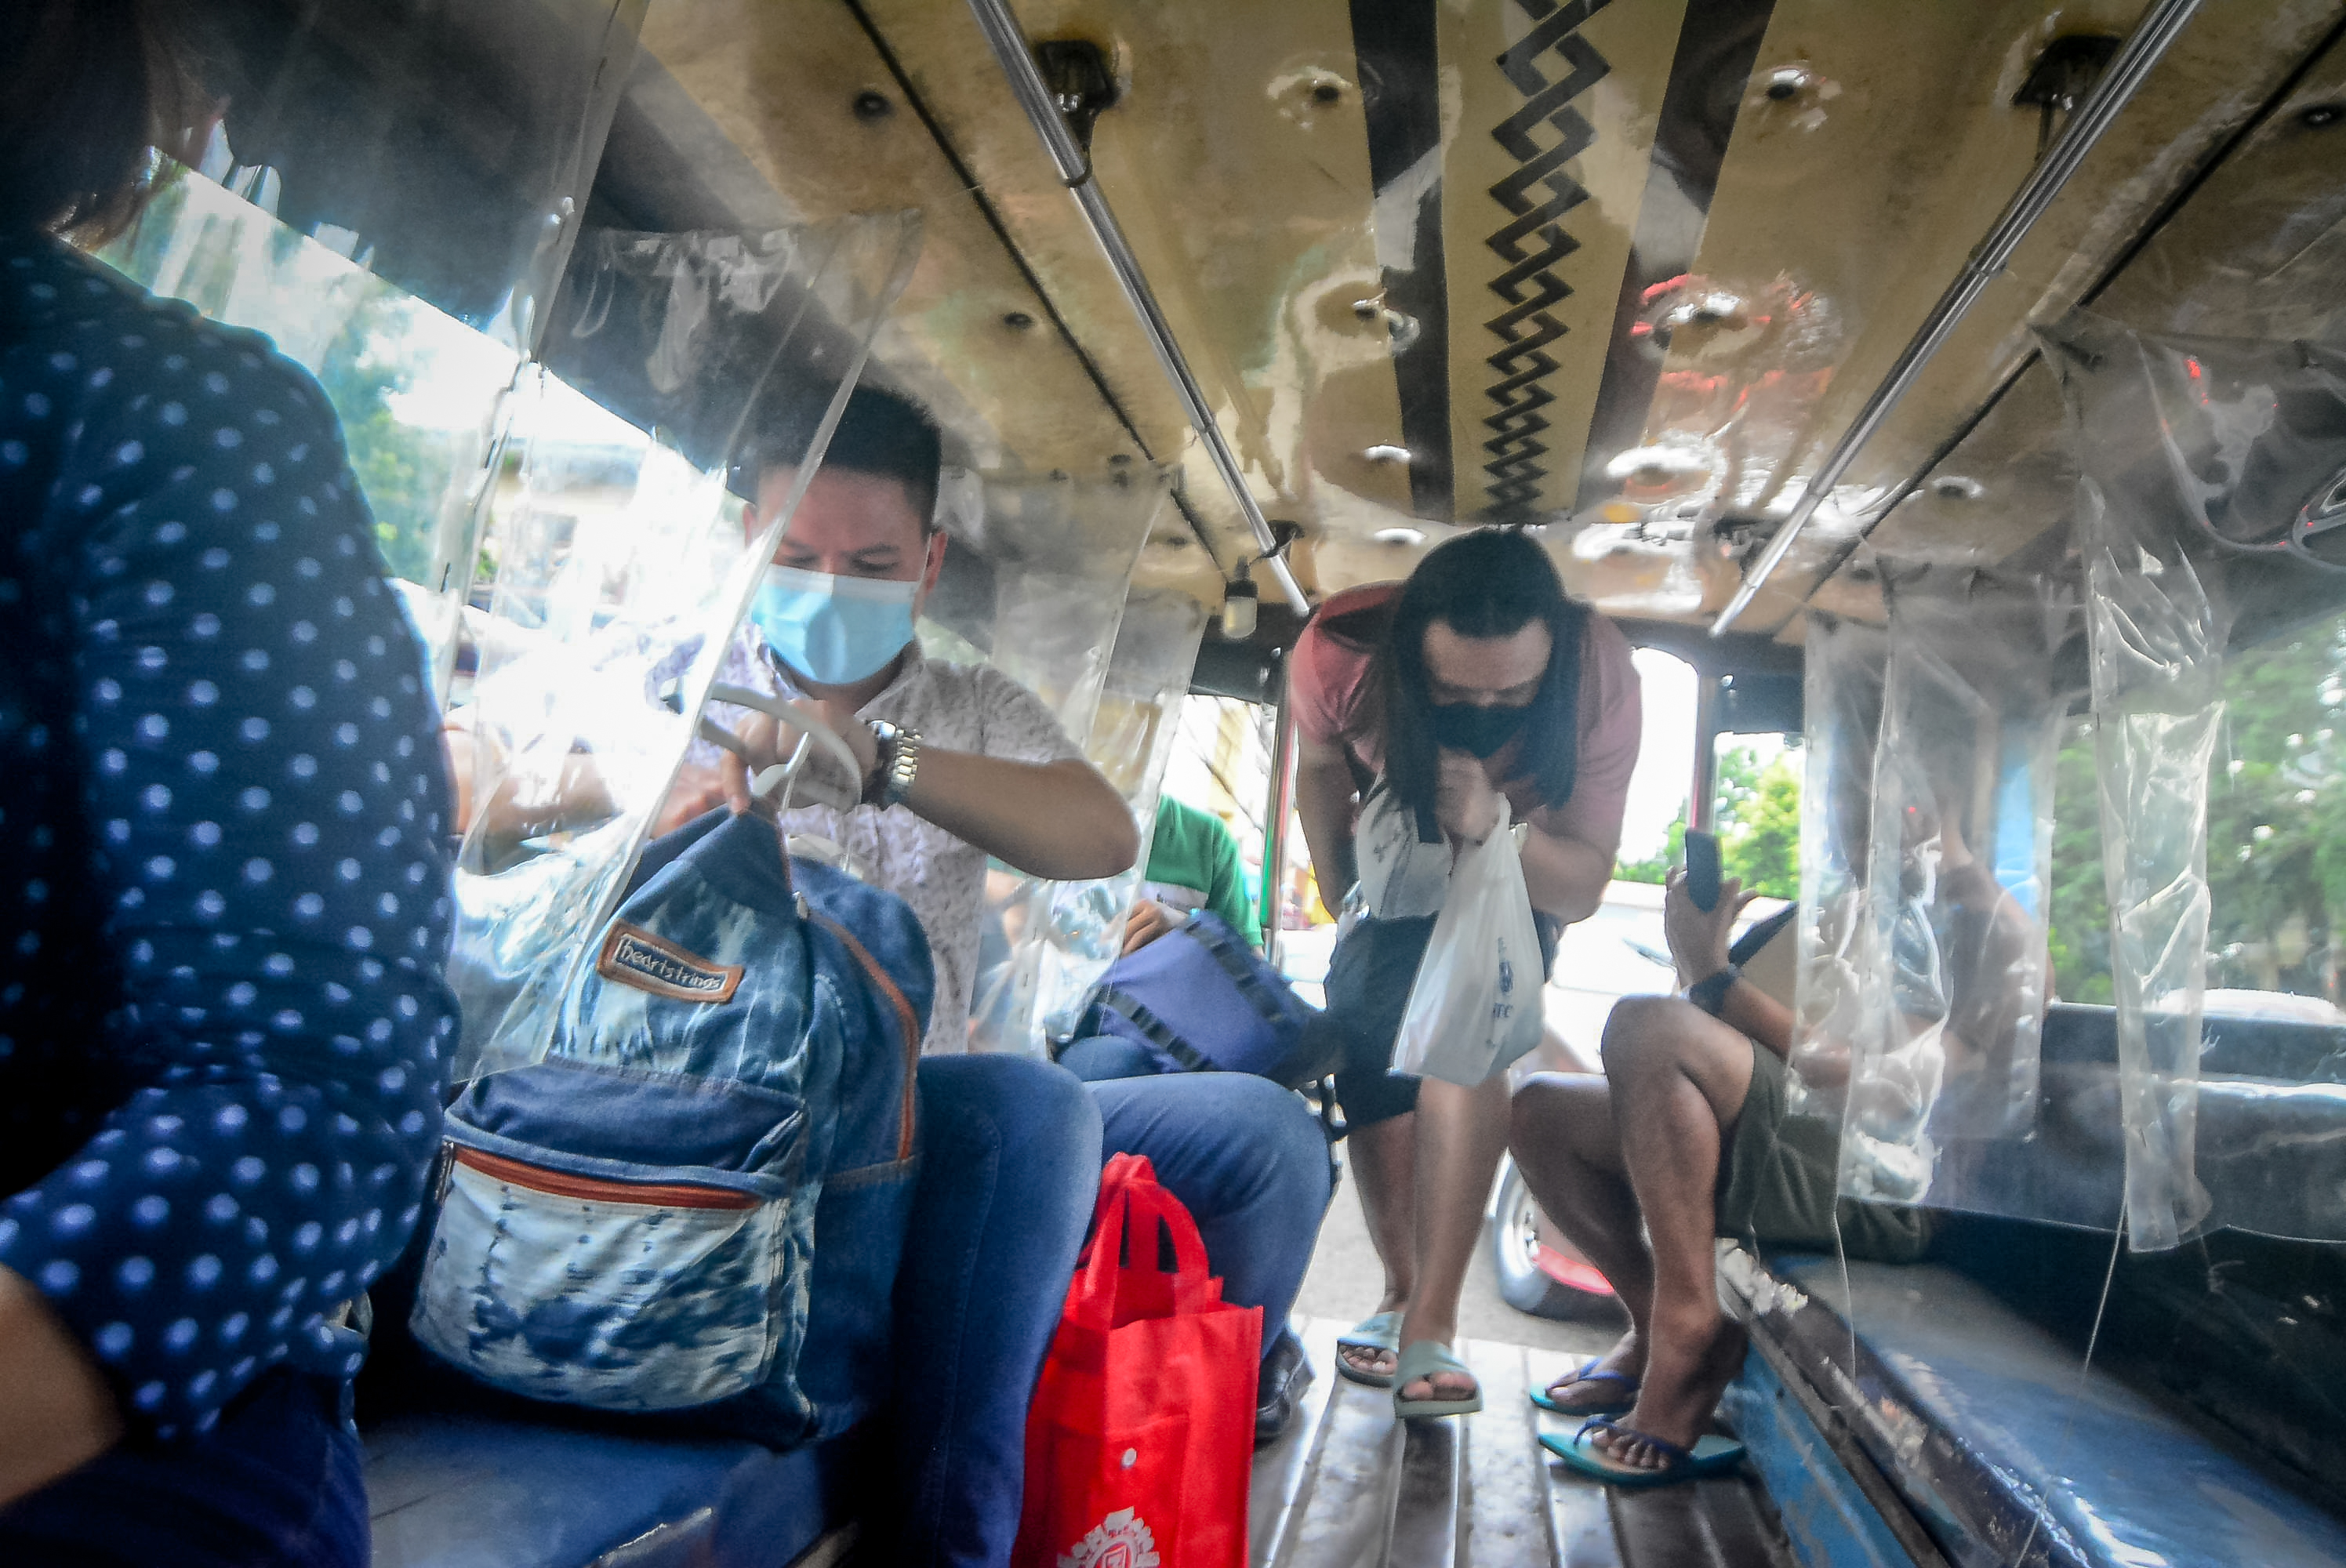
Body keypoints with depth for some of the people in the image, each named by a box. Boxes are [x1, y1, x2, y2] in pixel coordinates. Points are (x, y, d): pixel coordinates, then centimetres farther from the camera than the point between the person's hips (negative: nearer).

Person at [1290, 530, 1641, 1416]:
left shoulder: (1600, 674, -35)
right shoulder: (1339, 650, -32)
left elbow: (1583, 887, -28)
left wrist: (1495, 826, -47)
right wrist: (1342, 893, -7)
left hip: (1522, 877, -2)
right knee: (1367, 1044, -13)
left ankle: (1432, 1324, -24)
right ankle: (1401, 1294, 10)